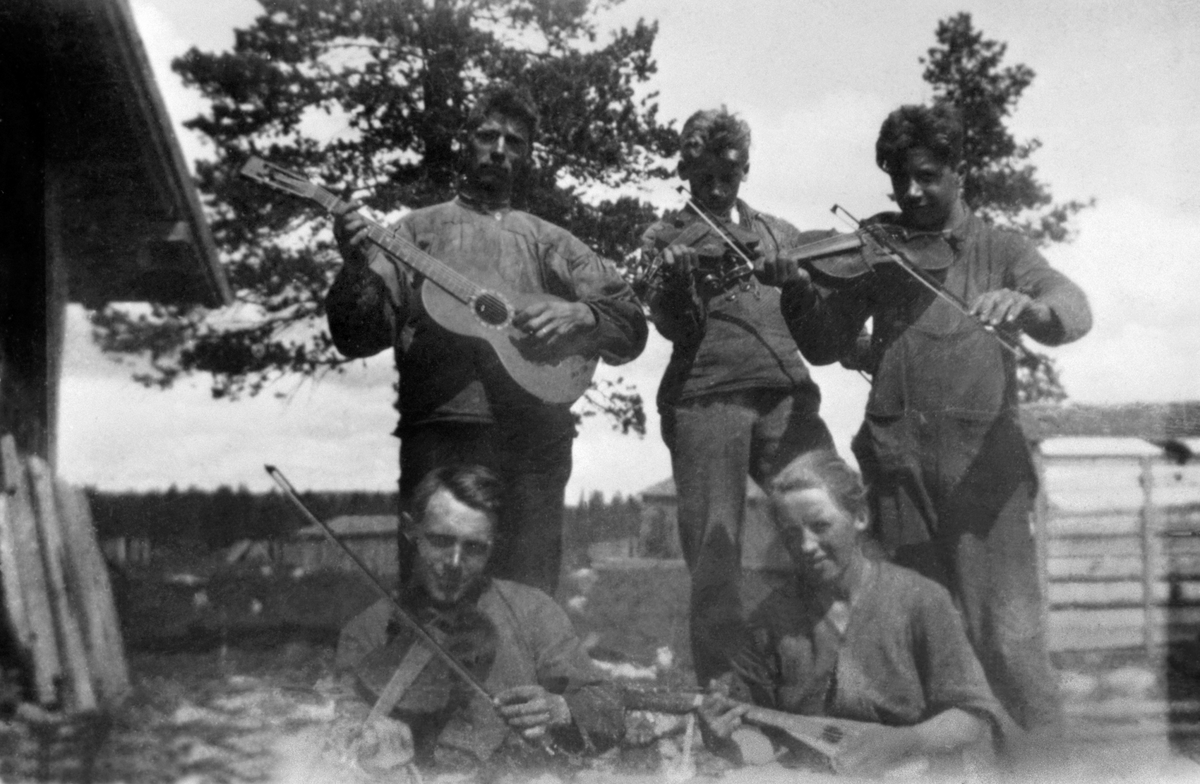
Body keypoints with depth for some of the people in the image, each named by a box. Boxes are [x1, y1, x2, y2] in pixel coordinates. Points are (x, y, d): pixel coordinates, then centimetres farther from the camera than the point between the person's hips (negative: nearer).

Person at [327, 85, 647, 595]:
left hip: (536, 435, 1)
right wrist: (355, 268, -12)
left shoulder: (548, 242, 21)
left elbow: (631, 326, 15)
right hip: (441, 428, -1)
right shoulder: (421, 229, 17)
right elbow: (360, 337, 7)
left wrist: (578, 316, -5)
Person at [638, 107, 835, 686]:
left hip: (787, 392, 3)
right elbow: (673, 326, -2)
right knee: (715, 548, -5)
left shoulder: (778, 233, 23)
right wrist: (675, 280, -22)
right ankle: (720, 691, 6)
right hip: (705, 396, -3)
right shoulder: (665, 237, 13)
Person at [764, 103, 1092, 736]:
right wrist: (797, 288, -12)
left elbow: (1073, 311, -6)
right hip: (898, 455, 2)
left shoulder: (997, 248, 9)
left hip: (983, 453, -2)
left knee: (1008, 636, -7)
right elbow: (826, 346, 7)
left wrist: (1026, 305, -28)